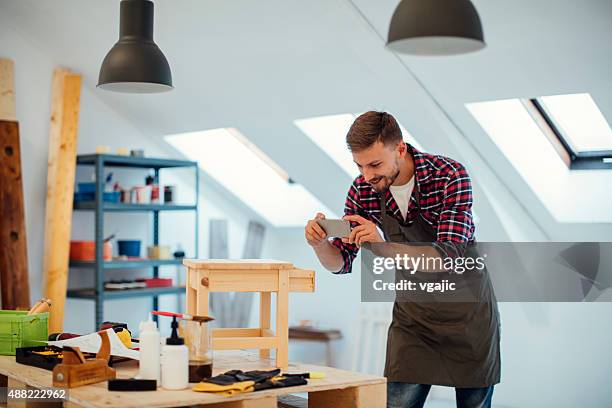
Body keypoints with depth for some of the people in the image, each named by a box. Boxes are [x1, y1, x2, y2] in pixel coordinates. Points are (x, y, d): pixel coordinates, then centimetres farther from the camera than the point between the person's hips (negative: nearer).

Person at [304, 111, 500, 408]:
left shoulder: (450, 175, -24)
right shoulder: (362, 191, -11)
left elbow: (450, 256, -33)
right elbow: (340, 263, -4)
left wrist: (384, 246, -47)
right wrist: (319, 243, -28)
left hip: (466, 308, -3)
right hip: (412, 313, 3)